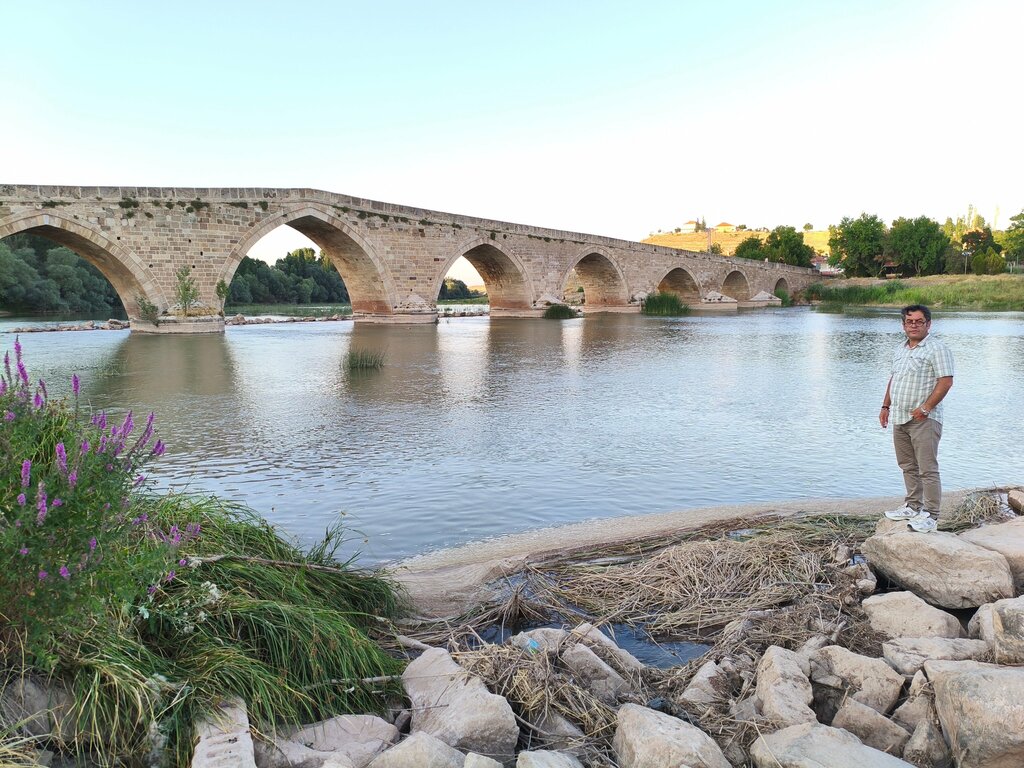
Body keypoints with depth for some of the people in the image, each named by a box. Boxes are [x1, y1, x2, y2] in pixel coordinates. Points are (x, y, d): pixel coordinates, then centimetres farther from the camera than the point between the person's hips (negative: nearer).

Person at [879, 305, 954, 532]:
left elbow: (946, 381, -15)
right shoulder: (899, 351, 16)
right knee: (908, 466, 15)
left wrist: (925, 408, -19)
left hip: (923, 419, -8)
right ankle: (913, 507, 26)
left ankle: (930, 515, -2)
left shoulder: (937, 349, -8)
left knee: (927, 469, -6)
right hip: (899, 418, 8)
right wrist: (886, 406, 17)